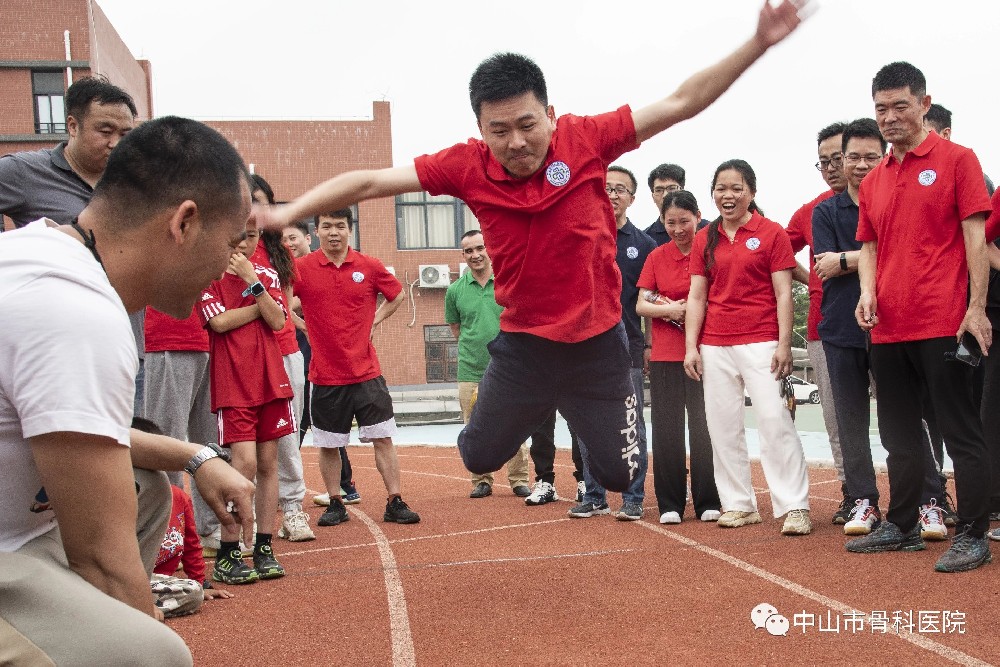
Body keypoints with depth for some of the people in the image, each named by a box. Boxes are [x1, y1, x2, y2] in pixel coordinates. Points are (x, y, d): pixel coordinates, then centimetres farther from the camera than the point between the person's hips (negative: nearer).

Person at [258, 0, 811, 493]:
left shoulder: (585, 139, -14)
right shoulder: (467, 166, -13)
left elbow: (681, 103, -11)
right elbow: (372, 182, -9)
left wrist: (758, 45, -17)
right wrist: (286, 213, -13)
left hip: (597, 339, -1)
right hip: (522, 342, 1)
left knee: (619, 473, 6)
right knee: (479, 457, 13)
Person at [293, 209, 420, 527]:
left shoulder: (370, 267, 0)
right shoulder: (301, 268, -4)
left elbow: (397, 295, 16)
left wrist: (375, 320, 6)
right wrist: (303, 325, -3)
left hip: (366, 372, 0)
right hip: (325, 375, 0)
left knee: (382, 438, 1)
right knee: (328, 445, 9)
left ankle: (395, 504, 10)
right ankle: (335, 505, 23)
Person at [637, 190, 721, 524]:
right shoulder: (656, 257, 8)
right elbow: (641, 305, 5)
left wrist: (688, 309, -11)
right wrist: (669, 309, -12)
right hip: (665, 354, 3)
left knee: (704, 427, -1)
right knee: (667, 429, 5)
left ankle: (708, 503, 10)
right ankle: (670, 504, 14)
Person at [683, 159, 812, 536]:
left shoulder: (772, 234, 1)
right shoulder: (704, 240, 11)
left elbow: (783, 294, -2)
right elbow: (696, 297, 10)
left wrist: (784, 344, -10)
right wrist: (691, 347, 3)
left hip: (760, 342, -4)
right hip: (714, 346, 4)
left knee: (774, 419, -11)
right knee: (722, 425, 5)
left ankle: (794, 507, -6)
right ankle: (739, 504, 15)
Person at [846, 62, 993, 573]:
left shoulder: (956, 160, -1)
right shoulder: (873, 182, 14)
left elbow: (975, 237, -6)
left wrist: (977, 308, -12)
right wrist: (868, 293, 1)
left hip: (944, 323, -6)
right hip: (888, 328, 6)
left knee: (960, 430, -1)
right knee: (899, 435, 14)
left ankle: (972, 535, 6)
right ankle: (902, 526, 25)